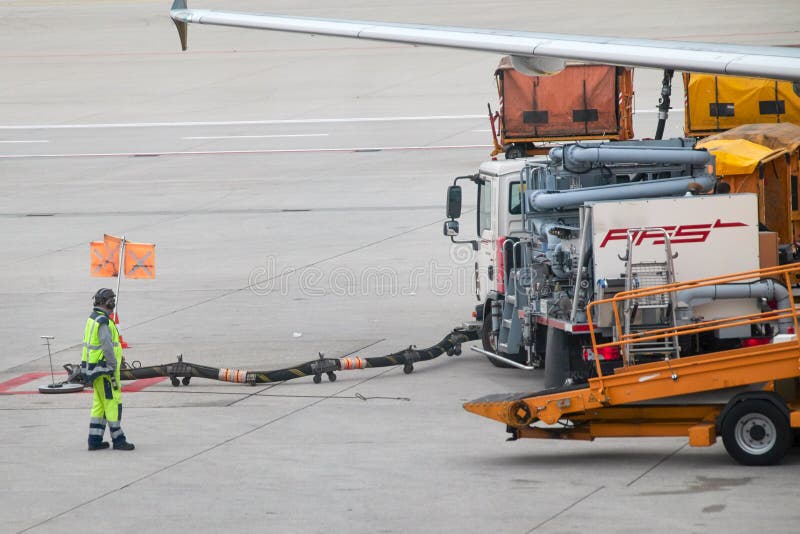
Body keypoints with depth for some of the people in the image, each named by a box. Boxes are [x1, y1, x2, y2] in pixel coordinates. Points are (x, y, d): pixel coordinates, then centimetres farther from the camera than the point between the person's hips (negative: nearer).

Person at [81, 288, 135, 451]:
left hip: (93, 368, 10)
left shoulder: (92, 318, 12)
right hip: (104, 369, -10)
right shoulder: (103, 322, -19)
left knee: (99, 405, 14)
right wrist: (113, 368, -18)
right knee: (113, 403, -2)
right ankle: (118, 440, 3)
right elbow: (107, 347, -24)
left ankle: (95, 440, 16)